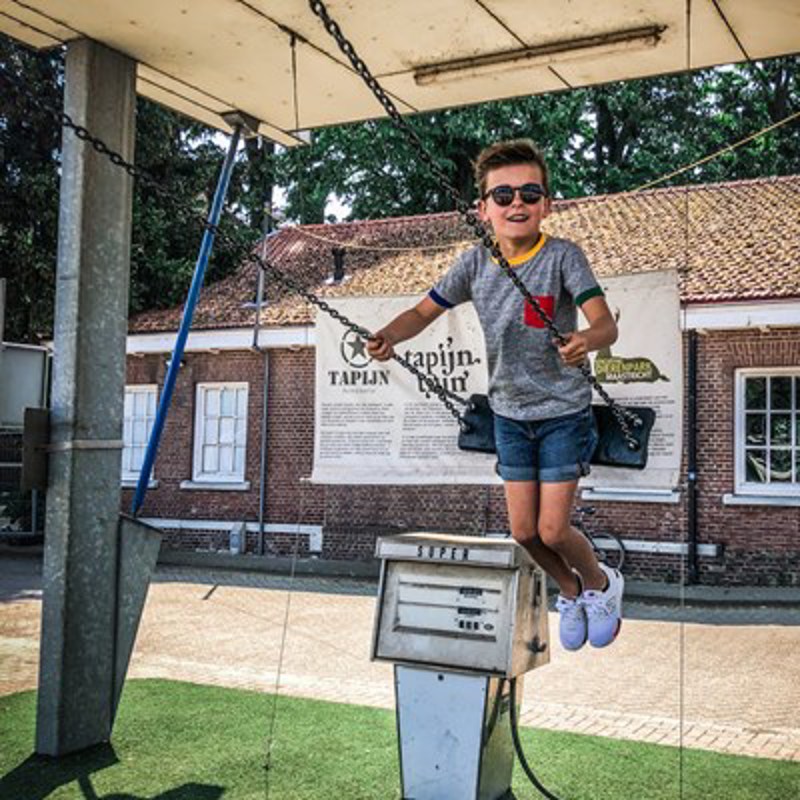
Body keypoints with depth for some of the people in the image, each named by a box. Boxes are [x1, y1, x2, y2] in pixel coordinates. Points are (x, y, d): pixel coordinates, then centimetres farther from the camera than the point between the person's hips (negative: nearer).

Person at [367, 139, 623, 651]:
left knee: (553, 530, -6)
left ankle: (602, 583, 27)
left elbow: (606, 324, -24)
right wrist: (391, 335, -21)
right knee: (524, 532, 7)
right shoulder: (475, 264, -4)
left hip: (564, 411, -4)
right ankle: (570, 592, 37)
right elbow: (424, 312, 1)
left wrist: (586, 339, -48)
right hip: (509, 413, 4)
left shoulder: (563, 256, -16)